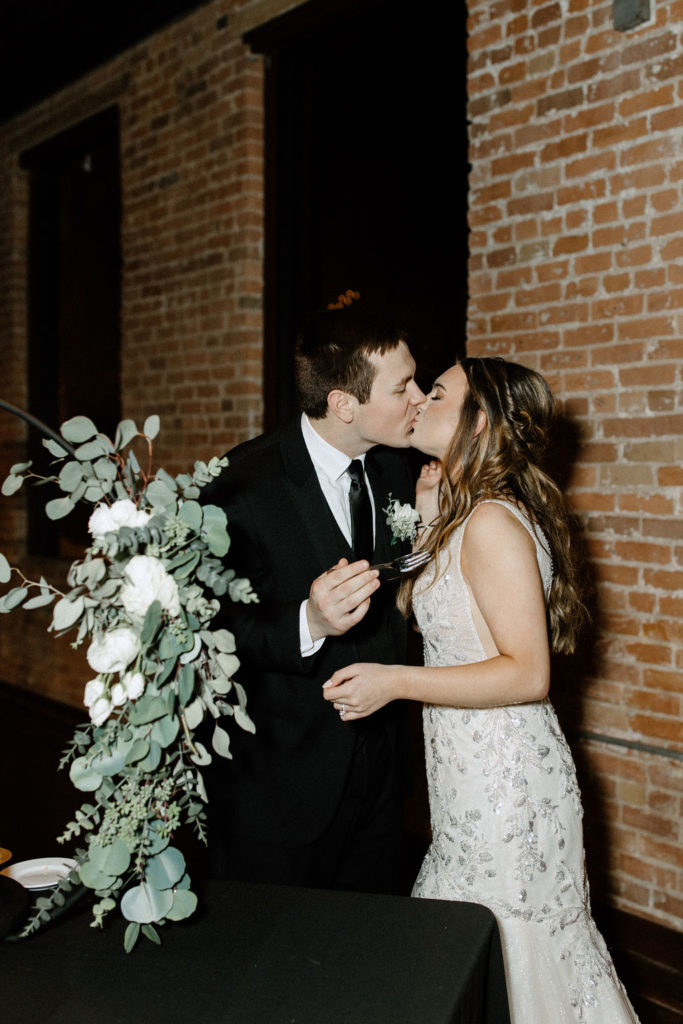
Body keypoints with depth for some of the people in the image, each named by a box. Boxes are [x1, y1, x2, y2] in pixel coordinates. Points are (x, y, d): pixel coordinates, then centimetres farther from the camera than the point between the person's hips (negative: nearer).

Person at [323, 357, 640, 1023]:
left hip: (504, 784, -9)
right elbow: (418, 610, 11)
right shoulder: (466, 514, 11)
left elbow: (527, 673, -22)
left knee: (500, 961, 5)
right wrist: (429, 521, 6)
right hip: (473, 774, 9)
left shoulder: (494, 523, -20)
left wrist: (396, 682, -24)